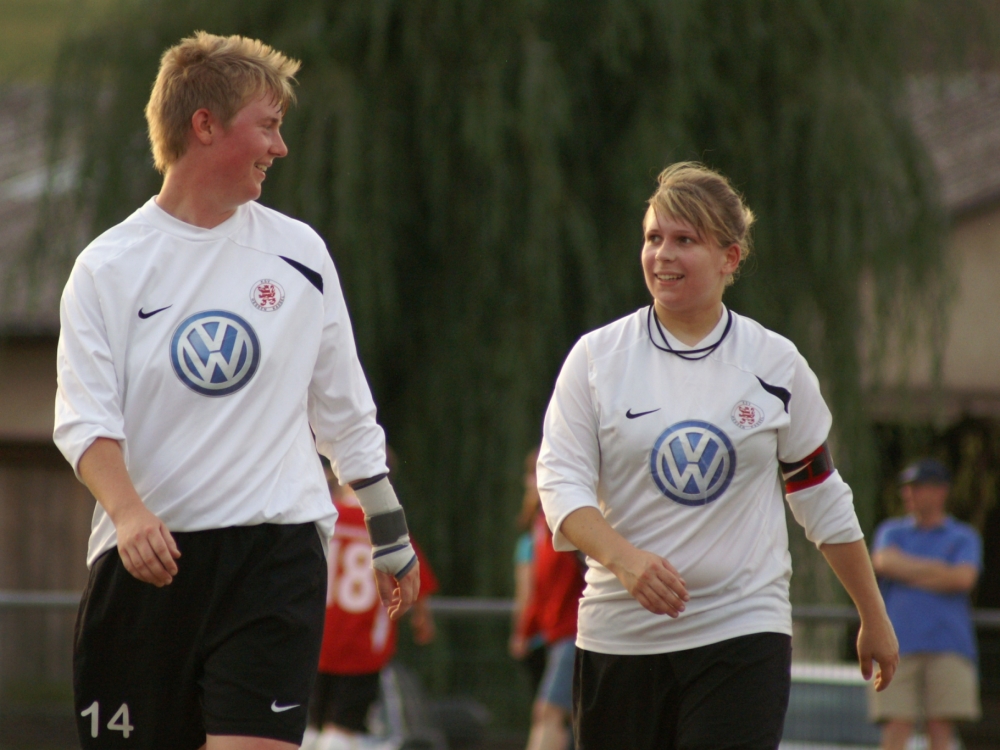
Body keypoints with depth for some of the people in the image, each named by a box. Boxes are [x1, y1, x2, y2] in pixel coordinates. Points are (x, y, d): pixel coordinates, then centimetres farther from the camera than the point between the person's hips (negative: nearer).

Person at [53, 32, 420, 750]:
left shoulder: (300, 253, 9)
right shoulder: (109, 267, 1)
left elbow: (347, 413, 16)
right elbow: (85, 419, -6)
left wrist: (391, 539, 18)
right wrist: (129, 513, -24)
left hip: (276, 554, 0)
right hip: (145, 557, 0)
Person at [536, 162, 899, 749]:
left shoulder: (776, 364, 4)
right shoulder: (596, 358, 2)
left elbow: (821, 496, 13)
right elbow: (560, 481, -5)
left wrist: (874, 619, 18)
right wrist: (623, 558, -24)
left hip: (743, 636, -1)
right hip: (620, 631, 1)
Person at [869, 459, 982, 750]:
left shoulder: (964, 537, 12)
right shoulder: (892, 531, 18)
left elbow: (963, 579, -6)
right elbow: (884, 562, -3)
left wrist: (907, 571, 0)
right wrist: (938, 570, 0)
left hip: (949, 648, -1)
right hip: (899, 645, 1)